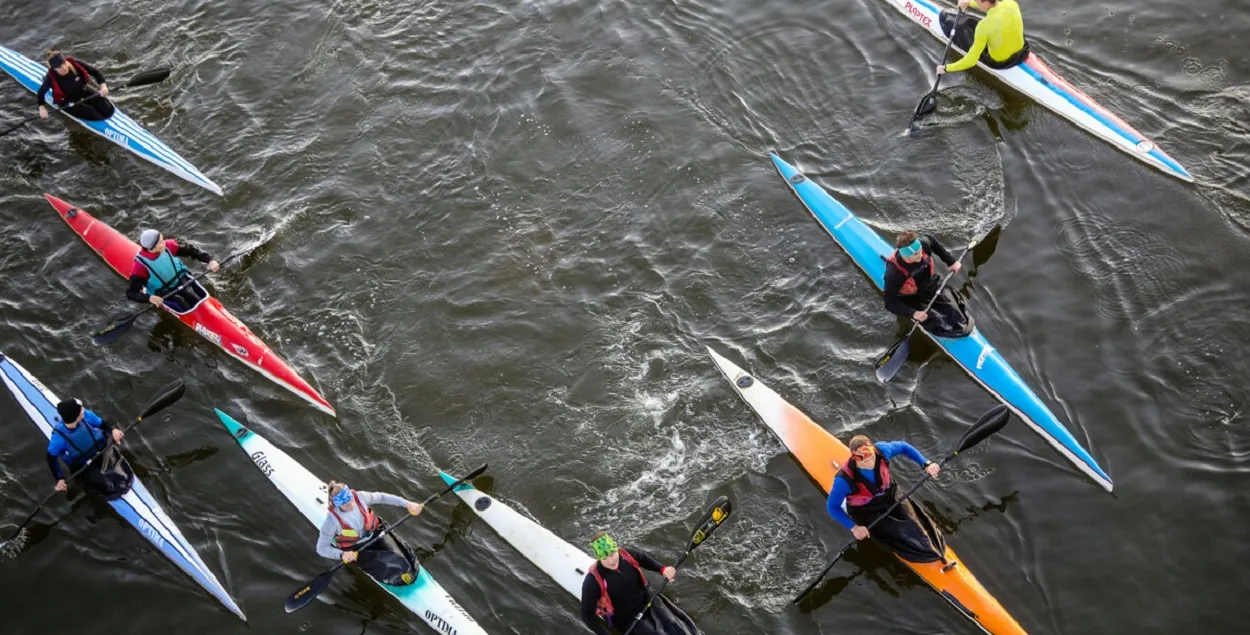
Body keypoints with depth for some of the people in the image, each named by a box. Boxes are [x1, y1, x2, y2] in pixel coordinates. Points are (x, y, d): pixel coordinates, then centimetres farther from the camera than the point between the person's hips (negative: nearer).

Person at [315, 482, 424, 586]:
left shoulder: (359, 497, -21)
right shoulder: (332, 521, -28)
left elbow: (381, 497, -5)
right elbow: (321, 548, -21)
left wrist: (407, 504, -11)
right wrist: (341, 554, -39)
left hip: (374, 533, 4)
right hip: (355, 550, -3)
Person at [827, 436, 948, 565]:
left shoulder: (881, 450, -27)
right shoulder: (844, 480, -36)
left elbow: (903, 447, -5)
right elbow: (832, 507, -22)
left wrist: (926, 464, -15)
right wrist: (854, 527, -32)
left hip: (891, 497, 4)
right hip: (867, 513, -4)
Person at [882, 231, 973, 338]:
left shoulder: (922, 243, -25)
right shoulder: (893, 273, -36)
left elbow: (933, 242, 2)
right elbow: (890, 303, -27)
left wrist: (951, 261, 3)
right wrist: (913, 313, -35)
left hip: (932, 284, 4)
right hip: (913, 299, -4)